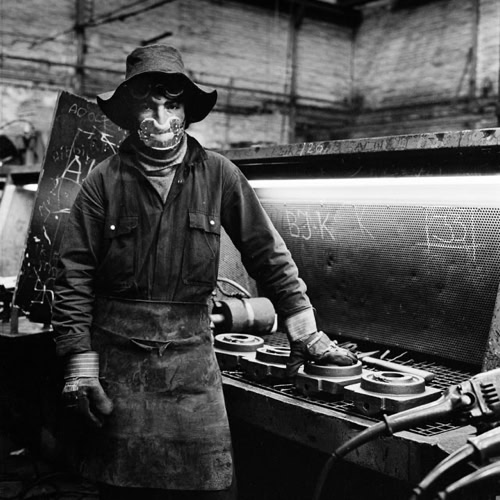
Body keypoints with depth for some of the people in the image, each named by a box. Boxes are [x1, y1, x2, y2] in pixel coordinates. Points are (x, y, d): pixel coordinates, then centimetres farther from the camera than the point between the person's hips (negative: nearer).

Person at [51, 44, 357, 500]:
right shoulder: (105, 181, -2)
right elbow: (75, 277, -1)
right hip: (117, 359, 0)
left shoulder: (218, 175, 0)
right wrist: (80, 362, -7)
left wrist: (305, 333, 2)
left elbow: (268, 254, 3)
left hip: (192, 357, 1)